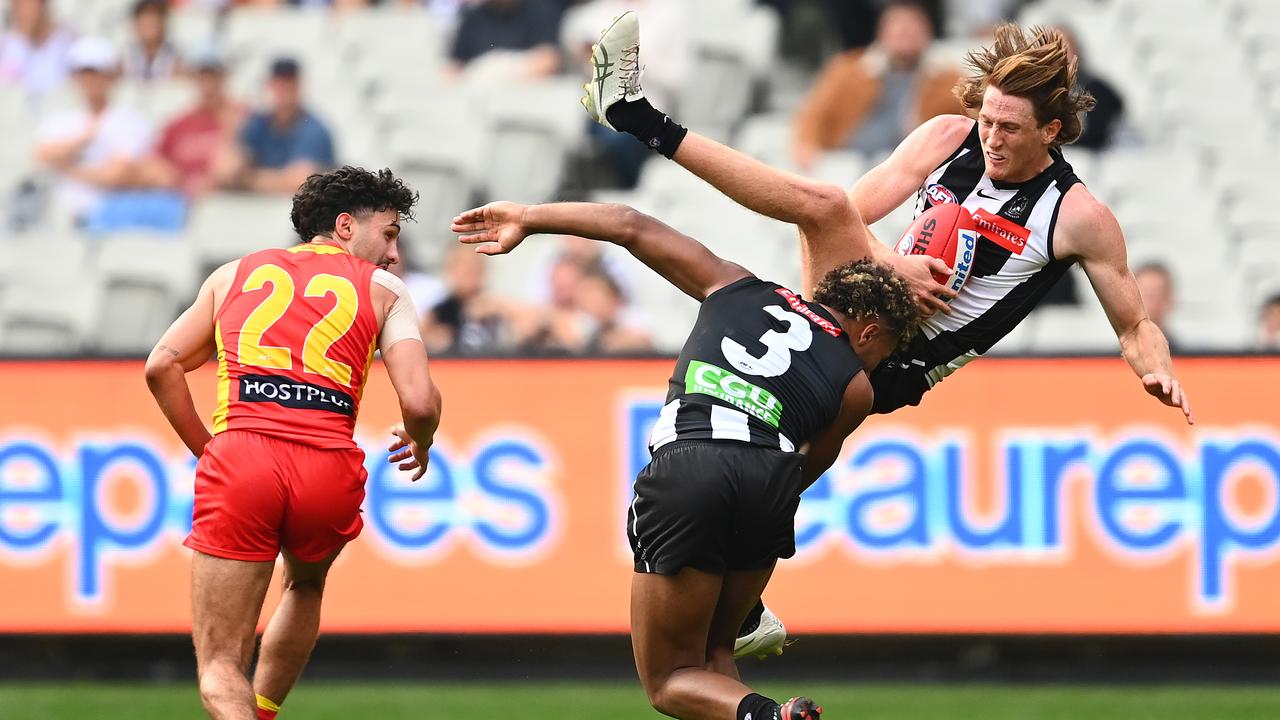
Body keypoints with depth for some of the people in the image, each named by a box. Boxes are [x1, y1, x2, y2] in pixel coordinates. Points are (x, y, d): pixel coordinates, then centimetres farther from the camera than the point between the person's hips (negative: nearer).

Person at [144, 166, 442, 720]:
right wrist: (419, 445, 25)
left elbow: (163, 366, 15)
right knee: (306, 583, 36)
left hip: (239, 461, 0)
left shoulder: (235, 274, 24)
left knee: (220, 669, 1)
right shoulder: (382, 288, 16)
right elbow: (419, 401, 3)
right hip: (329, 472, 0)